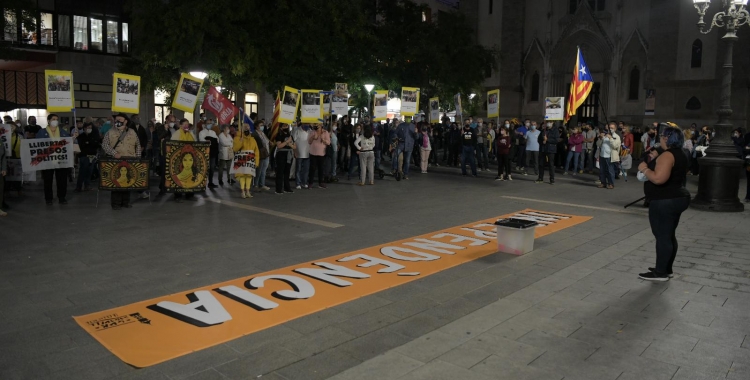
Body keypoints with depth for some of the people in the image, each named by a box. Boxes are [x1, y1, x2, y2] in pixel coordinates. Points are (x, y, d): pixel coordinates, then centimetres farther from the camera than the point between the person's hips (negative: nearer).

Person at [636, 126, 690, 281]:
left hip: (665, 201, -11)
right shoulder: (680, 155, 14)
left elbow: (659, 178, -30)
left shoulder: (667, 155, -18)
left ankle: (660, 272, 1)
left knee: (662, 236, -5)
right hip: (677, 198, 11)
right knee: (669, 235, 15)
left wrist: (645, 169, -14)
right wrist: (654, 163, 18)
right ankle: (667, 269, 23)